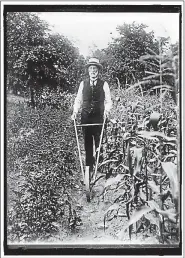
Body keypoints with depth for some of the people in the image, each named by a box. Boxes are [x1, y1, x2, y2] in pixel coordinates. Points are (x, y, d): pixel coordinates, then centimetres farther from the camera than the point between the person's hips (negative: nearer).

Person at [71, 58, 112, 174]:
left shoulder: (104, 84, 3)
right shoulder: (83, 84, 10)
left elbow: (108, 101, 3)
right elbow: (78, 100, 12)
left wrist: (107, 110, -16)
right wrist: (75, 111, -3)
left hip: (99, 117, -2)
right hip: (85, 117, 2)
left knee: (99, 143, 0)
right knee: (87, 143, 6)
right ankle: (89, 167, 13)